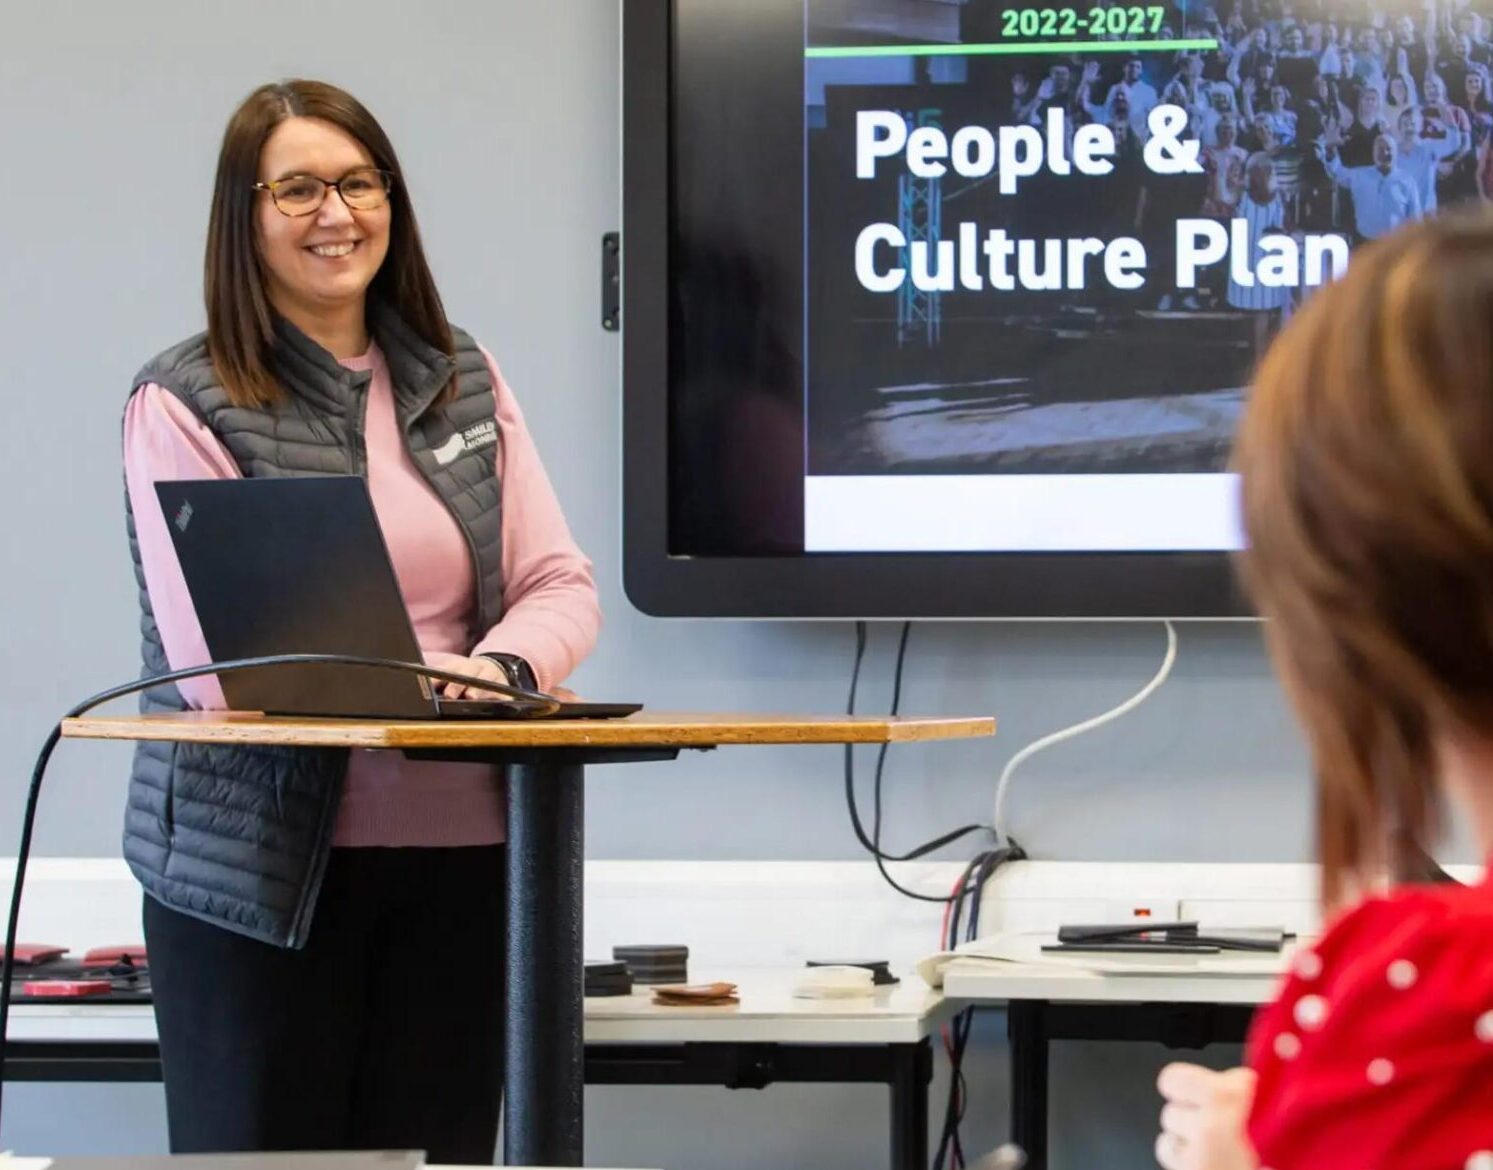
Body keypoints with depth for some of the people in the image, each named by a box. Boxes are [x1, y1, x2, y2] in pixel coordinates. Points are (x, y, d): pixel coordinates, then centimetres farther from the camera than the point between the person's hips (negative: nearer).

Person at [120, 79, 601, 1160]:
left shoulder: (464, 379, 11)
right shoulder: (185, 405, -4)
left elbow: (562, 587, 6)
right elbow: (218, 664, -13)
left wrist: (499, 669, -17)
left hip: (458, 856, 4)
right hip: (261, 866, -4)